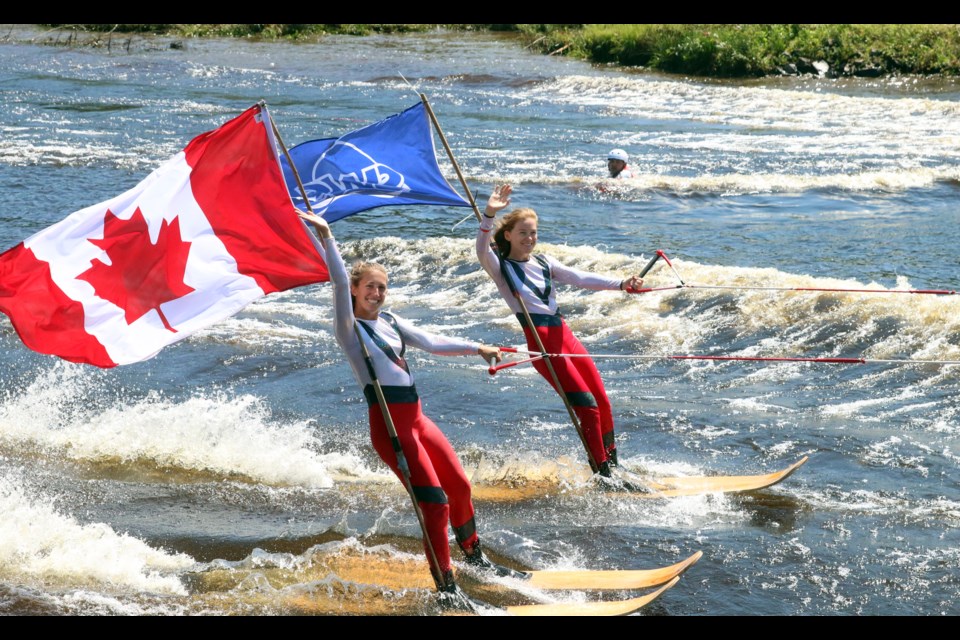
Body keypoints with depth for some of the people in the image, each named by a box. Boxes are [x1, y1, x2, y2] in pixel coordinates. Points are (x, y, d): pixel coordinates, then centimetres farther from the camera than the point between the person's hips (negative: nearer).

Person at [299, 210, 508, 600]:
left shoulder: (390, 322, 14)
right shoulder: (349, 328, -6)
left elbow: (431, 343, 19)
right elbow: (339, 281, -20)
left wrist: (476, 348, 13)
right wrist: (325, 237, -31)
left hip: (416, 418, 8)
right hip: (388, 424, -8)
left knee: (460, 487, 15)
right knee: (435, 502, -13)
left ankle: (474, 555, 38)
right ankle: (445, 586, -5)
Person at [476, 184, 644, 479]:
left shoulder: (545, 263, 16)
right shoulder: (501, 267, 1)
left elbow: (579, 279, 6)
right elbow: (482, 252, -20)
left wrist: (620, 284, -8)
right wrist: (489, 215, -34)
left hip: (565, 336, 6)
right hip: (540, 341, -6)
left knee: (603, 402, 7)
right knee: (587, 407, -11)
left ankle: (613, 462, 25)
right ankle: (603, 474, -2)